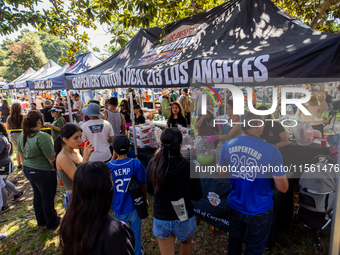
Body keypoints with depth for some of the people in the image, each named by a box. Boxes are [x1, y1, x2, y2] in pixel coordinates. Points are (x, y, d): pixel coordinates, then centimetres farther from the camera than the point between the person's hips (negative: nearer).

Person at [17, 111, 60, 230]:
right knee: (47, 197, 11)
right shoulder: (42, 137, -26)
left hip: (28, 170, 8)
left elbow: (21, 153, 12)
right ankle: (51, 223, 30)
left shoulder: (22, 135, -1)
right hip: (43, 172, -8)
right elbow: (51, 159, -24)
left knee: (37, 195, 24)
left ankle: (41, 220, 43)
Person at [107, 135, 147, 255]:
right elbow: (143, 184, -9)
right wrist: (145, 199, 8)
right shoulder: (136, 163, -21)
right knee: (135, 231, 23)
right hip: (134, 206, 0)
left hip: (118, 208, 0)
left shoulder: (109, 166, -19)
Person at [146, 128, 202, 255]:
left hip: (160, 218, 1)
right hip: (184, 218, 0)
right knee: (186, 242, 32)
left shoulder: (152, 164, -16)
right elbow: (197, 196, -12)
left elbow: (150, 190, 0)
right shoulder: (189, 166, -24)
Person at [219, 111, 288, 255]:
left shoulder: (228, 145, -12)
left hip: (234, 206, 4)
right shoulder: (271, 151, -26)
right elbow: (283, 188, -16)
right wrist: (278, 173, 3)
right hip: (259, 212, -3)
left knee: (234, 242, 27)